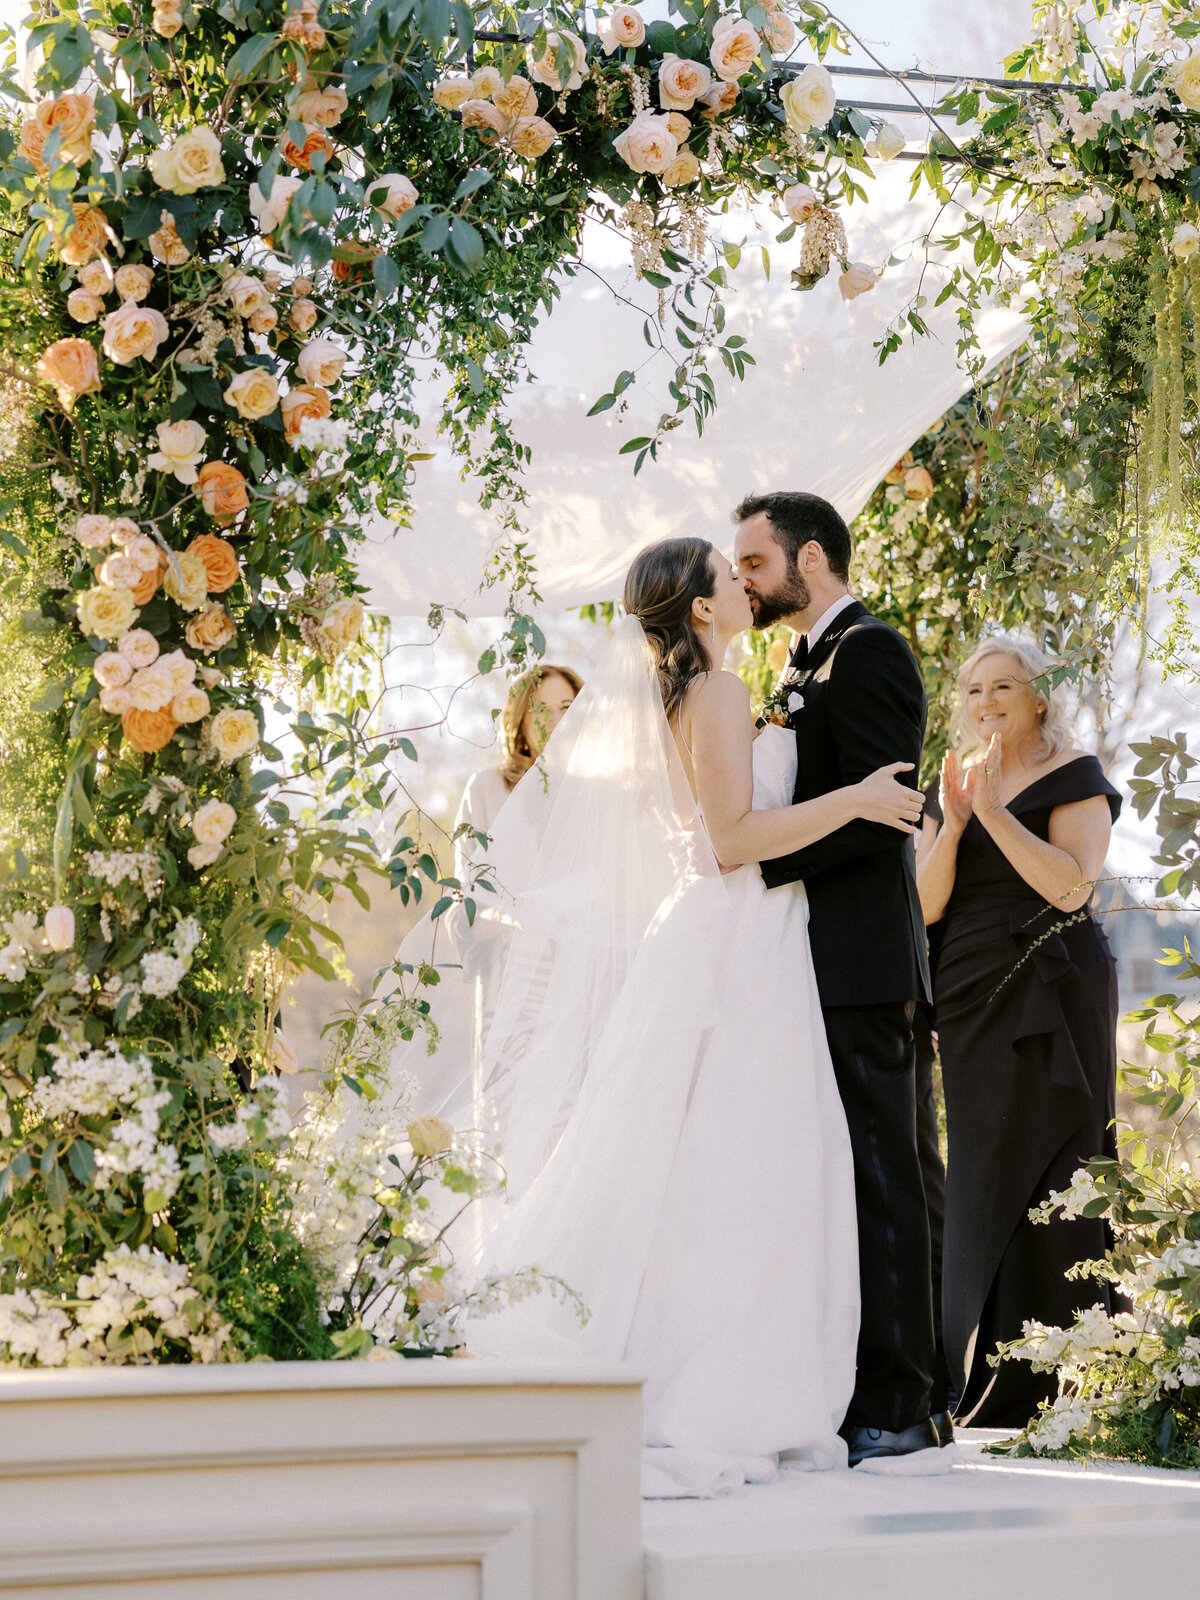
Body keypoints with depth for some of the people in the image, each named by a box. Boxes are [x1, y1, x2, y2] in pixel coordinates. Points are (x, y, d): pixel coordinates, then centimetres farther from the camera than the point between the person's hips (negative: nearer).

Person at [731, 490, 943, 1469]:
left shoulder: (868, 653, -9)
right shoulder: (813, 665, 21)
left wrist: (758, 857, -19)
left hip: (859, 965, -10)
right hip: (821, 966, 10)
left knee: (875, 1180, -8)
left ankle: (896, 1414, -6)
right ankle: (852, 1398, 13)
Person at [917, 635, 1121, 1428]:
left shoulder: (1073, 778, -1)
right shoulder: (956, 783, 15)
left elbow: (1070, 885, -15)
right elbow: (925, 905, 6)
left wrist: (994, 811, -16)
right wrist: (954, 820, -8)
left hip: (1051, 999, -6)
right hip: (972, 1005, 6)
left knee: (1046, 1175, -7)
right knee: (981, 1178, 4)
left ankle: (1059, 1385, -4)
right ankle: (988, 1383, 7)